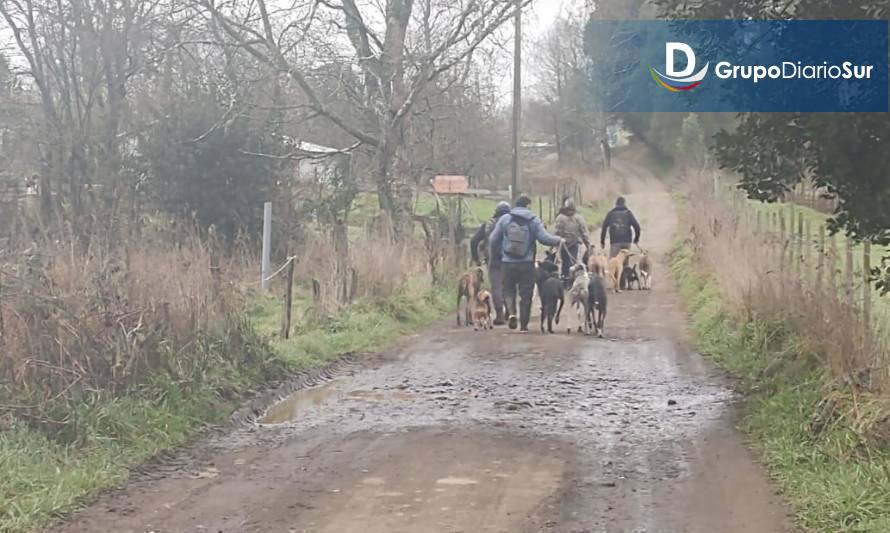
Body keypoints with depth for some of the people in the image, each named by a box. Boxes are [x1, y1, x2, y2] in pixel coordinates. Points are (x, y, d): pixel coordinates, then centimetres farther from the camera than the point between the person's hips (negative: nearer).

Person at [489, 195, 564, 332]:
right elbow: (544, 238, -9)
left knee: (509, 289, 17)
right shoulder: (534, 220, -2)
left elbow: (494, 239, 2)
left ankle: (511, 313, -9)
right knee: (526, 294, 7)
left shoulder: (504, 219, 2)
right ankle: (523, 325, 9)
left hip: (509, 263, 1)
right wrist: (558, 240, 8)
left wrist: (495, 254, 20)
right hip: (527, 263, -1)